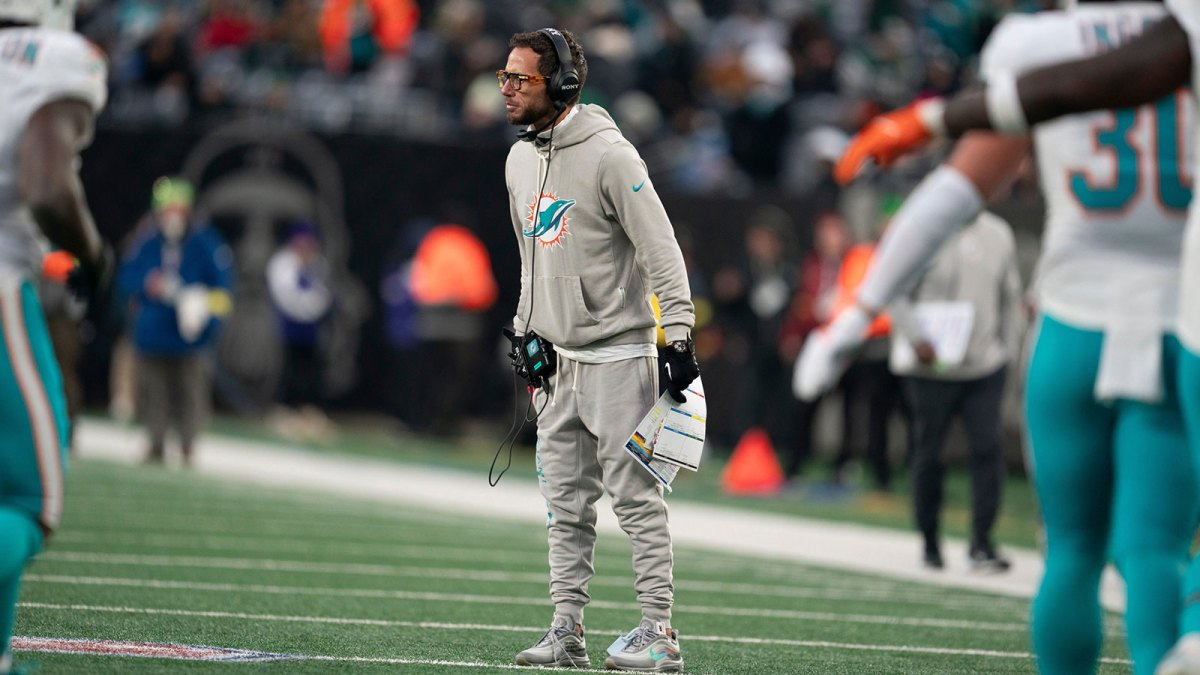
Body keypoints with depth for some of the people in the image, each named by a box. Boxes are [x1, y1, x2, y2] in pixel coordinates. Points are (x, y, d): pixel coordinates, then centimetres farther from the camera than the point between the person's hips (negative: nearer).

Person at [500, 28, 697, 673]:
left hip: (617, 354, -8)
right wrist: (526, 331, 21)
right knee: (565, 502, 7)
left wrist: (678, 336, -19)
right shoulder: (519, 160, 12)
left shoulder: (607, 154, -13)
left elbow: (661, 250, -15)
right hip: (558, 357, 8)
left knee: (635, 497, -7)